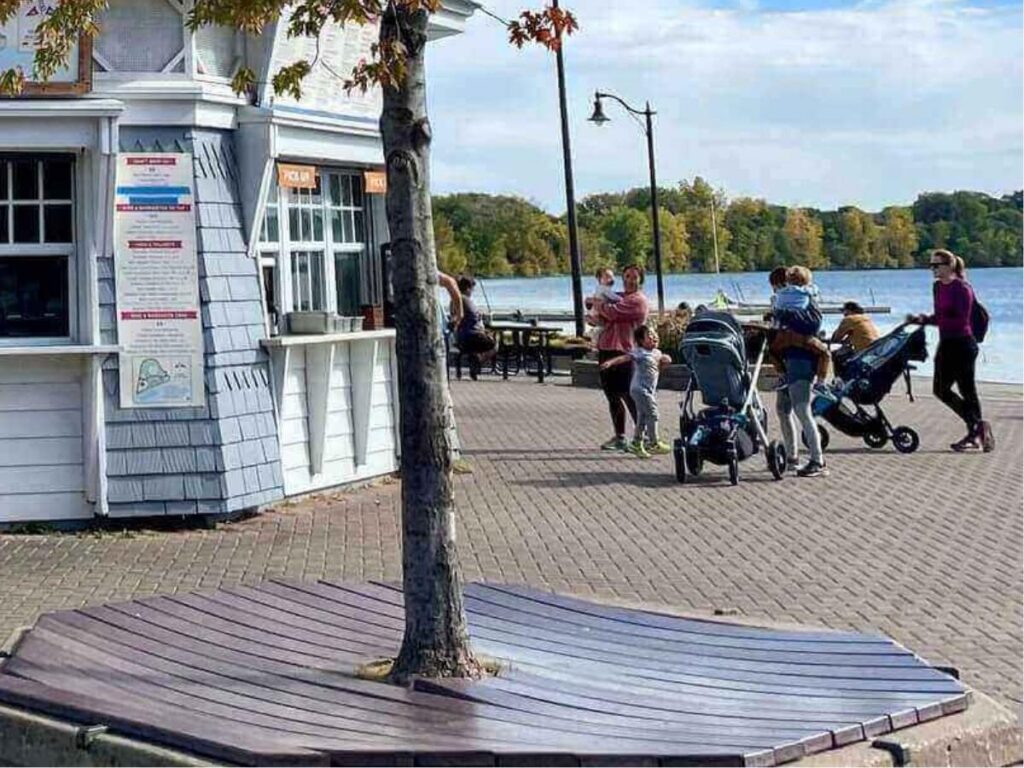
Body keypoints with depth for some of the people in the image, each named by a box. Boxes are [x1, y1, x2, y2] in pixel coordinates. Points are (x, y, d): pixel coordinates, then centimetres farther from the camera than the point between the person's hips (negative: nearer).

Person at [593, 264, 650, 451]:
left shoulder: (638, 300, -8)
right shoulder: (618, 296, 20)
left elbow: (613, 313, -18)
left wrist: (599, 305, 1)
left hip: (624, 353, -9)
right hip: (606, 349, 9)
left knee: (629, 397, -9)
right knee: (612, 396, 13)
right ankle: (619, 437, 22)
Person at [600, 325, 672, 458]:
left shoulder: (657, 353, 12)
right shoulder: (639, 353, -14)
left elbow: (657, 368, 26)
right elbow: (624, 358, -24)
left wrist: (664, 361, 6)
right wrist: (610, 362, -38)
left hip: (650, 390, 9)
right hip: (640, 389, -9)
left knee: (642, 417, 13)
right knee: (652, 414, -10)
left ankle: (636, 444, 21)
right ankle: (653, 443, -3)